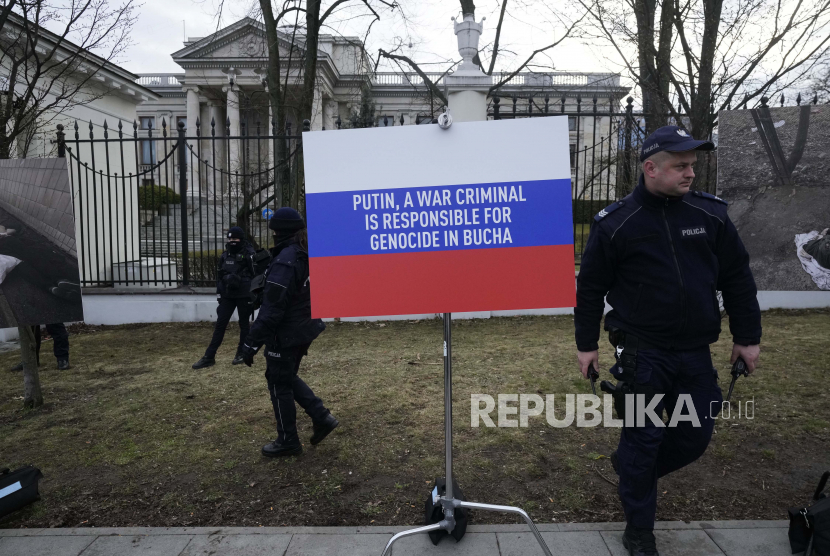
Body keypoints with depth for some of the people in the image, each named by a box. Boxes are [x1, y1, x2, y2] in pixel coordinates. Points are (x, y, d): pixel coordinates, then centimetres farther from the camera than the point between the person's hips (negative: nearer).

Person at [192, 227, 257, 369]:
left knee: (244, 324, 6)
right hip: (227, 296, 5)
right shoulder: (225, 256, 8)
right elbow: (219, 276, 16)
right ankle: (209, 357, 6)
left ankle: (241, 353, 20)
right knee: (220, 324, 3)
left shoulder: (249, 255, -8)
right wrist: (219, 293, 14)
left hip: (244, 296, -5)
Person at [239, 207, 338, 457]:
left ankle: (287, 441, 19)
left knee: (279, 384, 7)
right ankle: (322, 417, 18)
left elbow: (271, 308, -25)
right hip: (305, 329, 9)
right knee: (288, 378, 23)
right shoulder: (308, 257, 6)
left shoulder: (285, 261, -22)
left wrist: (252, 342, -21)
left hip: (286, 334, -9)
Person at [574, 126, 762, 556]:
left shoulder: (710, 213, 2)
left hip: (696, 352, 4)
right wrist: (586, 344, 0)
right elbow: (590, 287, -2)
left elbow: (737, 278, 9)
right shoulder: (616, 223, -8)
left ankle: (631, 467, 40)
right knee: (643, 438, 4)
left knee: (695, 437, 13)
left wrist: (747, 337, 9)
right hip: (642, 353, -4)